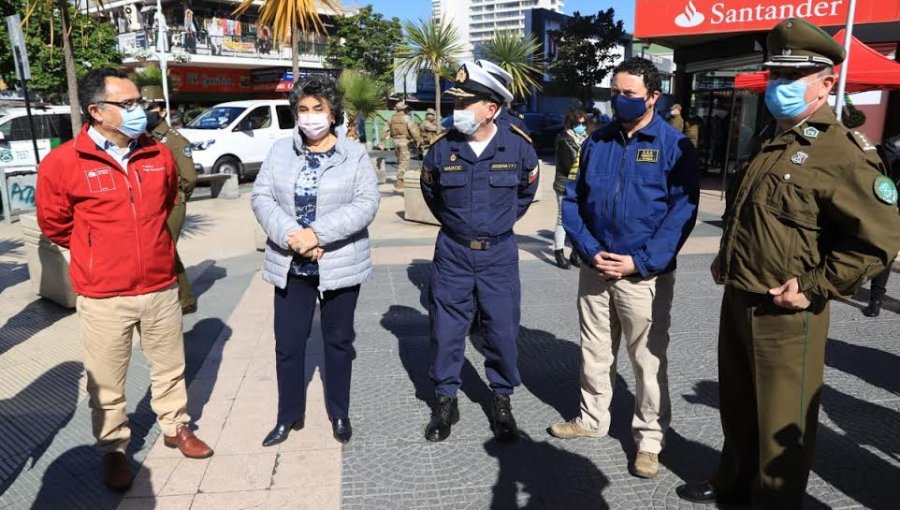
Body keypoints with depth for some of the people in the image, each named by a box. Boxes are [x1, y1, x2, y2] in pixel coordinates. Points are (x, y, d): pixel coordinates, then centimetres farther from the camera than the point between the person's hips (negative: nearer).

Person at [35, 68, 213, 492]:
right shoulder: (63, 163, -11)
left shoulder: (159, 155, 1)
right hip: (103, 297, -3)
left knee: (169, 368, 17)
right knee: (107, 382, 10)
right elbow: (54, 223, 3)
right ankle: (113, 449, 30)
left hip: (161, 288, 3)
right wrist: (99, 252, 11)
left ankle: (175, 427, 38)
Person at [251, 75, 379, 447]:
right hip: (290, 265, 2)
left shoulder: (355, 154, -4)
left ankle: (339, 414, 31)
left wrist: (318, 233, -23)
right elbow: (261, 196, -1)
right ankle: (288, 416, 29)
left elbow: (366, 203, -14)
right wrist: (290, 235, -19)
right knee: (288, 343, 9)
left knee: (338, 341, 13)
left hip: (340, 264, -2)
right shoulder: (280, 151, 4)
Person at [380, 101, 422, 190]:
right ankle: (399, 181, -12)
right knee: (404, 161, -4)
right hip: (404, 140, -6)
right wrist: (418, 139, -7)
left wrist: (383, 142, 10)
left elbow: (386, 131, 8)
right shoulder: (406, 118, -7)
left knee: (400, 160, 19)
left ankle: (401, 179, 27)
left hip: (395, 141, 6)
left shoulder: (392, 118, 9)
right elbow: (413, 129, -13)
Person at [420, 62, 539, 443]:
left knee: (502, 330, 5)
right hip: (453, 253, 1)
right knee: (446, 329, 6)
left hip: (499, 254, 0)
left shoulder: (518, 147, -8)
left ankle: (502, 400, 27)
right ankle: (445, 401, 24)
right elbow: (430, 192, 15)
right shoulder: (442, 149, -6)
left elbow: (527, 189, 13)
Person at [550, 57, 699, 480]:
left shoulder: (674, 145, -5)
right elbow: (572, 200, 5)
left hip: (645, 275, -4)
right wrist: (590, 251, -8)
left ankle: (649, 438, 23)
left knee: (648, 360, 7)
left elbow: (682, 212, -10)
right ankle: (592, 418, 36)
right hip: (595, 269, 4)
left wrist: (641, 261, -17)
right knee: (595, 352, 16)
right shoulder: (596, 142, 6)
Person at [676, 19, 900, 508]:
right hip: (736, 300, 8)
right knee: (737, 406, 23)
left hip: (785, 313, -8)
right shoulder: (767, 141, 11)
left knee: (781, 421, 8)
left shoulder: (842, 152, -16)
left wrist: (814, 288, -19)